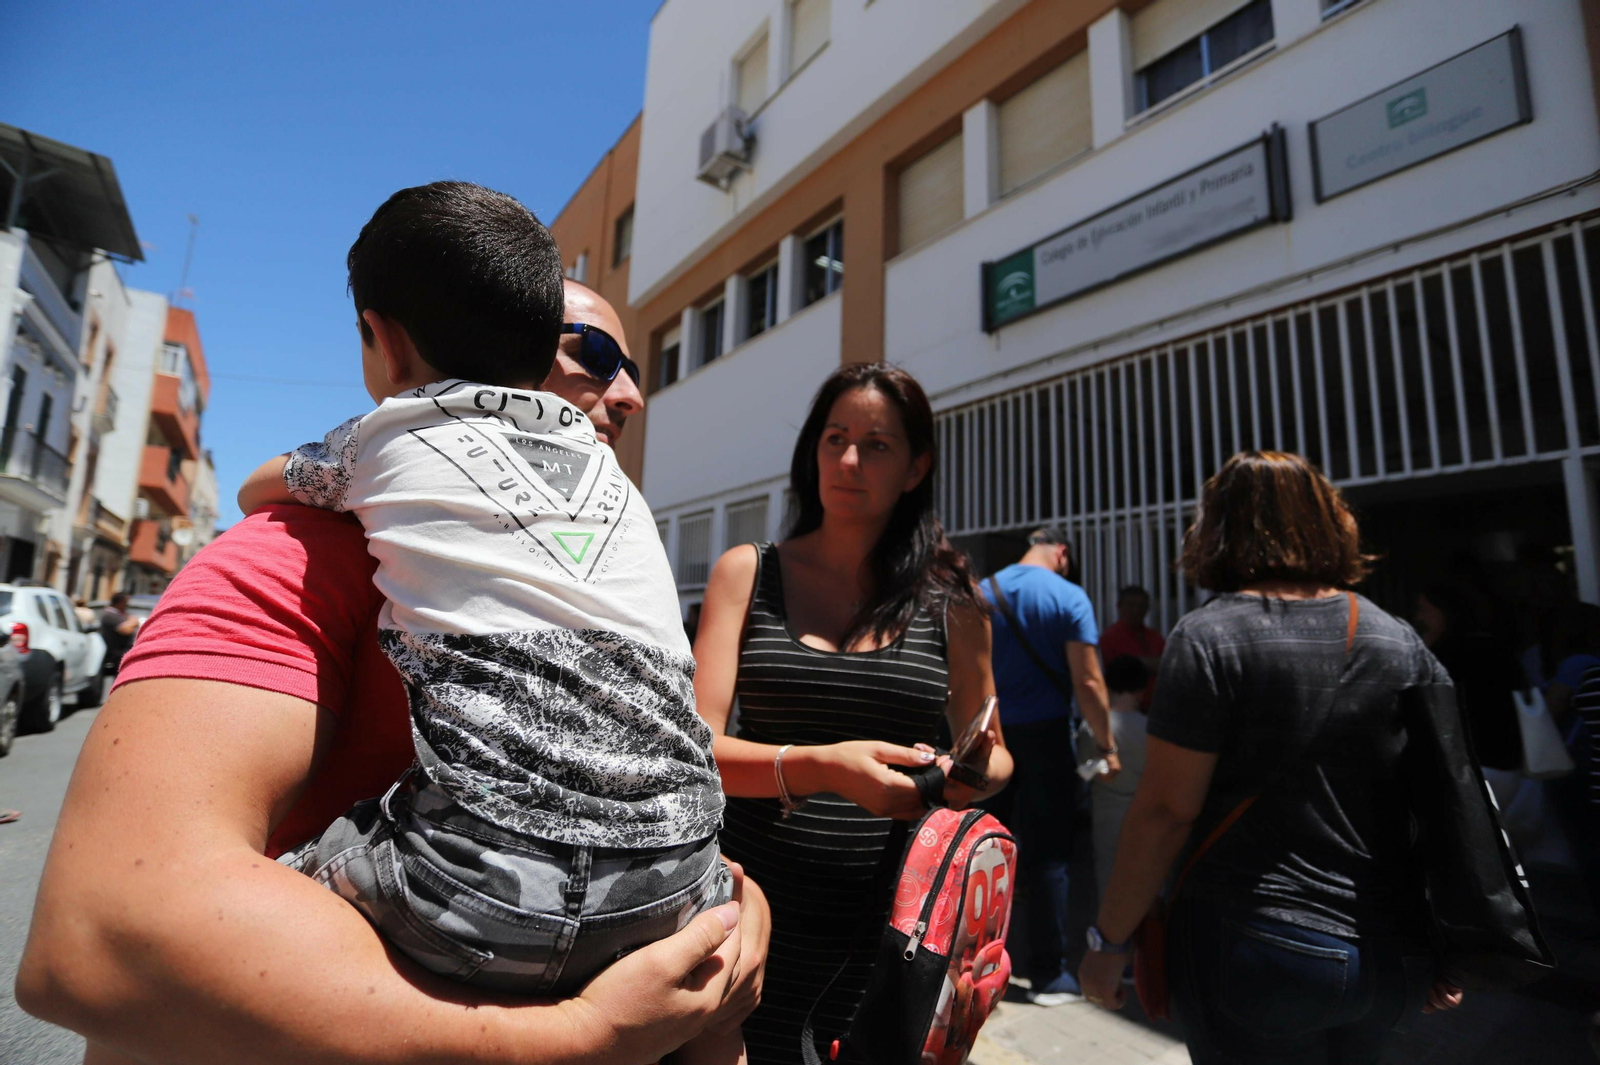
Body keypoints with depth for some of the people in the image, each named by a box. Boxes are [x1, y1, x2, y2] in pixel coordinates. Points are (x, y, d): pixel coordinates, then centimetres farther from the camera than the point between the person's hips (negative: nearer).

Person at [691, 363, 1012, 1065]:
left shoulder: (949, 599, 1)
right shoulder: (748, 573, -2)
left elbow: (993, 754, 12)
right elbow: (696, 747, -10)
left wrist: (977, 773, -11)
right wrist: (820, 766, -26)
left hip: (889, 926, 1)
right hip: (758, 919, 0)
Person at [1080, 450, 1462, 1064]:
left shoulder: (1209, 639, -16)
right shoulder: (1401, 643, 1)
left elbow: (1165, 811, -17)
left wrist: (1107, 942, -7)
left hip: (1260, 956, -6)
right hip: (1397, 959, 6)